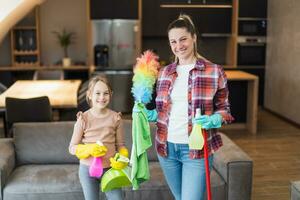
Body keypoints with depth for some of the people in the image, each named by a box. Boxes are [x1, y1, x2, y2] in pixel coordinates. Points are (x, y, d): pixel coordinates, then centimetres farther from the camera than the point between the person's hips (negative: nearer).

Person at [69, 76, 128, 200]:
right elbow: (72, 148, -3)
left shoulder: (115, 117, -4)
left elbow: (120, 145, 3)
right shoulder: (83, 119, -8)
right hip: (88, 169, 0)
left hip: (110, 169, 1)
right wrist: (89, 149, -21)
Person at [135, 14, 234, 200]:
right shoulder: (164, 73, 7)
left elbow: (224, 109, 0)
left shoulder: (214, 71, -6)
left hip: (196, 149, -4)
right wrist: (148, 114, -2)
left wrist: (212, 120, -20)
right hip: (167, 148, 5)